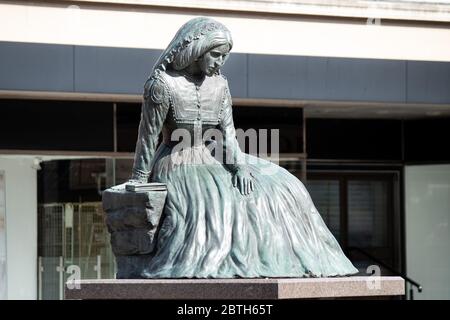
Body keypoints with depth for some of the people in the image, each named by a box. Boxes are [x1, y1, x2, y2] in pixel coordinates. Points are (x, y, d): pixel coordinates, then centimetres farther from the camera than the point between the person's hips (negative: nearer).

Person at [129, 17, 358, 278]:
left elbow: (228, 132, 0)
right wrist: (138, 182, -6)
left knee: (277, 186, -5)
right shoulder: (162, 84, -14)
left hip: (212, 161, 6)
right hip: (177, 165, -6)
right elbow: (148, 137, -10)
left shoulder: (220, 84, 5)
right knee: (206, 208, -35)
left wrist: (239, 166, -16)